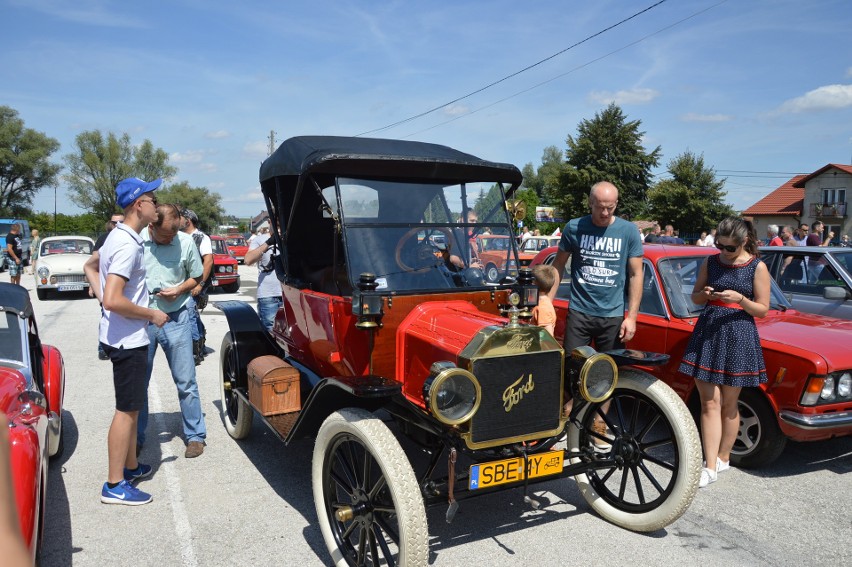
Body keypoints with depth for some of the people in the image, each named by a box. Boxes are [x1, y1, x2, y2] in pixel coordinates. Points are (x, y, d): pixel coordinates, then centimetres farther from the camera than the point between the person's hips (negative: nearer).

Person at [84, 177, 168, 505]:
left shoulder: (119, 237, 10)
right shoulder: (128, 245, -22)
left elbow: (90, 266, 26)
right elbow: (114, 301, -29)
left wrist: (102, 297, 14)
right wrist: (152, 315, -16)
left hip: (124, 336, 10)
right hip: (127, 339, -10)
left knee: (132, 405, 20)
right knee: (127, 409, -2)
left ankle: (131, 466, 33)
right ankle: (115, 486, 7)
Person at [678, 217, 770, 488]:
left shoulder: (757, 267, -2)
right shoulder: (711, 262, 6)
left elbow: (762, 309, -2)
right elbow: (695, 297, 13)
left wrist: (739, 298, -20)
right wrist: (705, 294, -10)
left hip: (738, 336, -2)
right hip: (707, 334, 2)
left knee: (728, 405, 8)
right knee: (710, 403, -2)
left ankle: (722, 458, 24)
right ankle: (710, 467, -1)